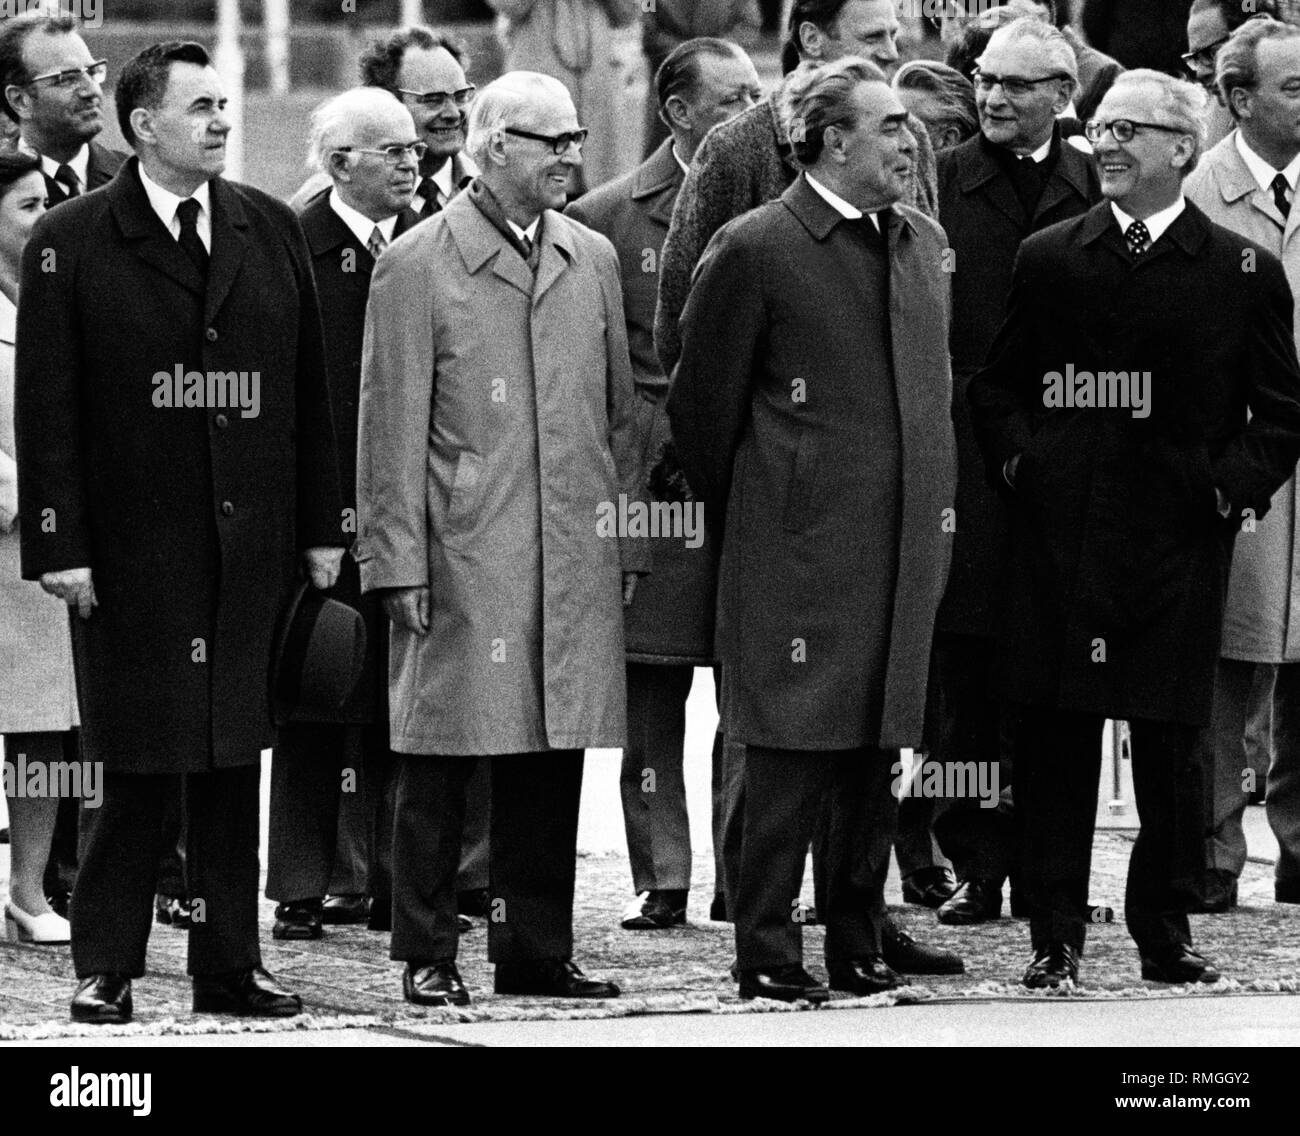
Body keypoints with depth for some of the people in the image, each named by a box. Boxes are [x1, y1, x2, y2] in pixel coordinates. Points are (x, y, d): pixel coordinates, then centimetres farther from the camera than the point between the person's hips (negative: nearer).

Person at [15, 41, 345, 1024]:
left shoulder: (272, 232, 10)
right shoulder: (70, 243, -2)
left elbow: (310, 388, 12)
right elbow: (47, 410, -4)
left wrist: (321, 527, 8)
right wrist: (60, 546, -10)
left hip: (250, 544, 4)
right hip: (131, 553, -4)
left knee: (236, 762, 7)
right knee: (136, 768, -3)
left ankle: (231, 963, 13)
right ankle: (107, 969, 5)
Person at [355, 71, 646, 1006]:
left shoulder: (593, 259, 13)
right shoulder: (418, 266, -3)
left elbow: (620, 412, 17)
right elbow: (391, 427, -4)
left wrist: (629, 541, 12)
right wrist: (399, 561, -8)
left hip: (576, 557, 5)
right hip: (462, 556, -5)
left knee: (555, 757, 7)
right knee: (441, 761, -2)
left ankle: (538, 948, 14)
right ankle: (427, 955, 4)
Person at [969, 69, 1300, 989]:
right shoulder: (1047, 260, 9)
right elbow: (995, 385, 15)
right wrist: (1017, 455, -1)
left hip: (1179, 540, -1)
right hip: (1059, 535, 1)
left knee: (1171, 747, 3)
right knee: (1054, 741, -1)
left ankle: (1166, 932, 14)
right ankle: (1055, 937, 5)